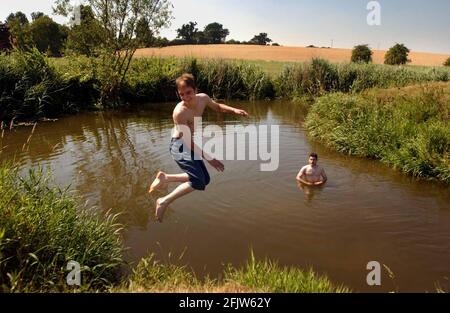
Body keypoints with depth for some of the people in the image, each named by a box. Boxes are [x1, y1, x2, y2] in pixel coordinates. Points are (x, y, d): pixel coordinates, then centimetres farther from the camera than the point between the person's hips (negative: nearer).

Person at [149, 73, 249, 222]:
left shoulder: (203, 98, -8)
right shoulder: (179, 112, -27)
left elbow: (217, 107, 15)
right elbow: (188, 141, -24)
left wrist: (234, 110, -2)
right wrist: (209, 158, -21)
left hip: (191, 146, 8)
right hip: (180, 146, -8)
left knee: (205, 180, 17)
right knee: (199, 182, -22)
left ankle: (165, 178, 26)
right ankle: (164, 202, -9)